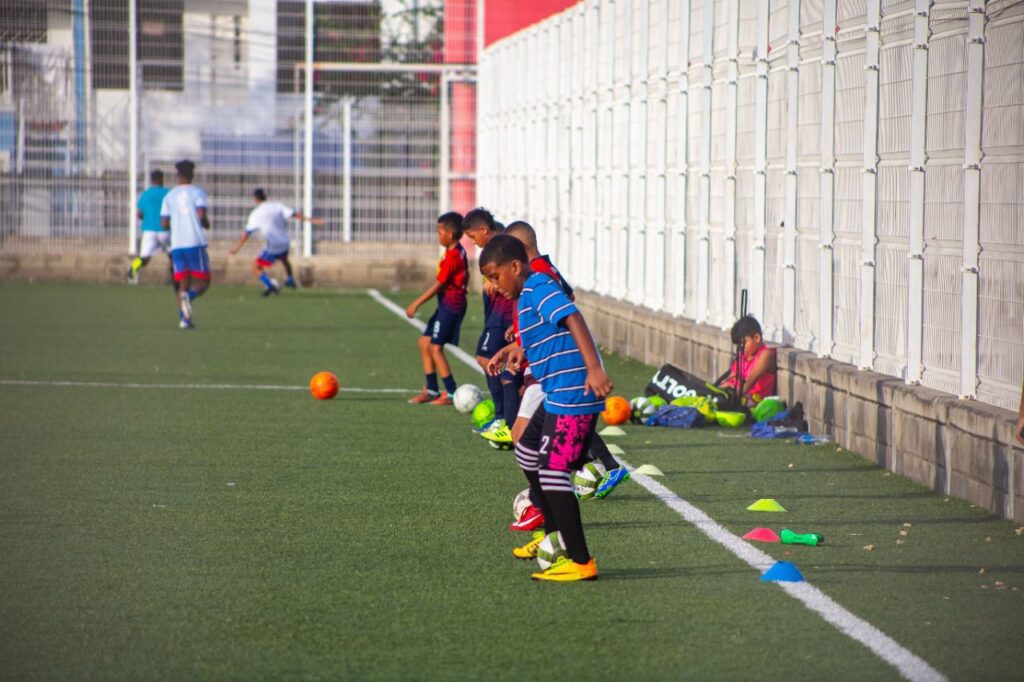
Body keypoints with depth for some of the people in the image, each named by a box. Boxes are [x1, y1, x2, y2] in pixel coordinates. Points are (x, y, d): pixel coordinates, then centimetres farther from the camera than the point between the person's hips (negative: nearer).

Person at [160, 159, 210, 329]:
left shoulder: (169, 196, 11)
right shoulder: (197, 192, 1)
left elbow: (164, 223, 6)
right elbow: (201, 215, -12)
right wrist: (206, 224, 10)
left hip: (176, 245, 4)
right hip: (195, 243, -4)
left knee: (183, 283, 9)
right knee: (202, 282, 2)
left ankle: (183, 318, -7)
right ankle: (189, 296, -30)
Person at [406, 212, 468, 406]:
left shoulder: (451, 257, -20)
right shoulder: (460, 252, 9)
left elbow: (438, 285, -19)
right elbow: (466, 275, 21)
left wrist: (416, 304, -14)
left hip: (450, 306, -10)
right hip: (446, 305, 10)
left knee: (435, 347, -9)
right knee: (424, 343, 13)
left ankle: (451, 393, -4)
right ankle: (431, 390, 17)